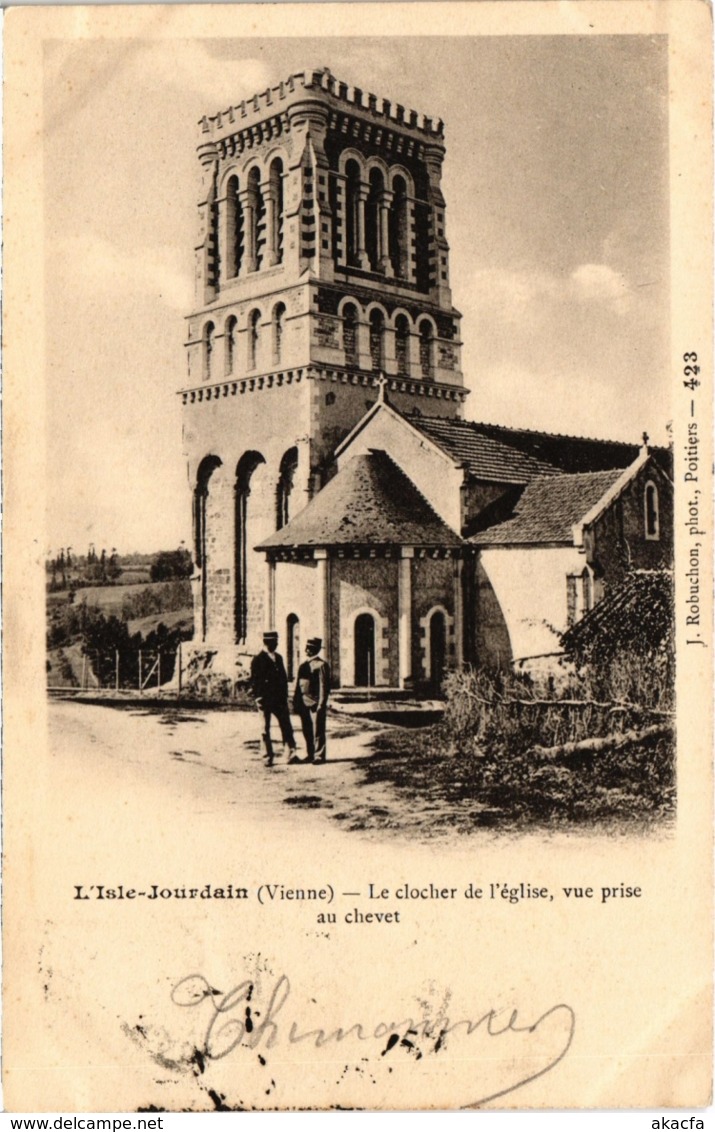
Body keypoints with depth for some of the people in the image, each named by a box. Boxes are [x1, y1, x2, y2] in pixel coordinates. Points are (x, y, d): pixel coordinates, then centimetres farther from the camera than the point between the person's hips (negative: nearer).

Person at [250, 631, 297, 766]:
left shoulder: (278, 658, 15)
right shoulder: (258, 659, -4)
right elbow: (254, 680, -7)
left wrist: (284, 696, 12)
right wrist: (258, 698, -13)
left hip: (279, 698, 5)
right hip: (265, 699, -5)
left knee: (286, 725, 1)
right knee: (265, 728, 1)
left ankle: (291, 752, 4)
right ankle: (268, 756, 6)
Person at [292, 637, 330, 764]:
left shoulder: (321, 665, -8)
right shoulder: (304, 665, 15)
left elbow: (324, 685, -12)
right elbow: (298, 684, 17)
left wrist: (321, 704, -16)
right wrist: (296, 702, 14)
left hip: (315, 704, -8)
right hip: (304, 703, 8)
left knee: (317, 731, -2)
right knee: (307, 731, 12)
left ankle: (319, 755, 4)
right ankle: (310, 755, 20)